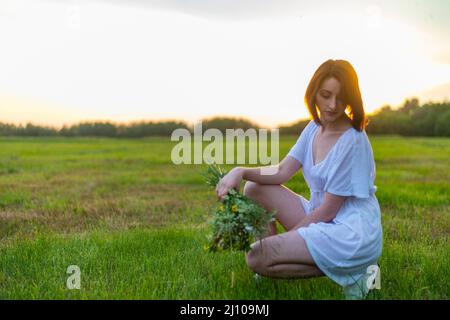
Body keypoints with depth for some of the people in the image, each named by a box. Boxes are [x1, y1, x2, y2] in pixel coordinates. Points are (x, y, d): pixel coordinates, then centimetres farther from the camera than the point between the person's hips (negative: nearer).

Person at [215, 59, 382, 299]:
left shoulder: (352, 141, -19)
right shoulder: (315, 127, 5)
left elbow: (328, 210, -17)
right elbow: (282, 172, 2)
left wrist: (286, 237, -9)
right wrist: (241, 171, -15)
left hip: (352, 233, -8)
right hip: (320, 217, 8)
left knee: (257, 259, -20)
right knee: (254, 188, 3)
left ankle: (348, 273, -9)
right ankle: (273, 250, 7)